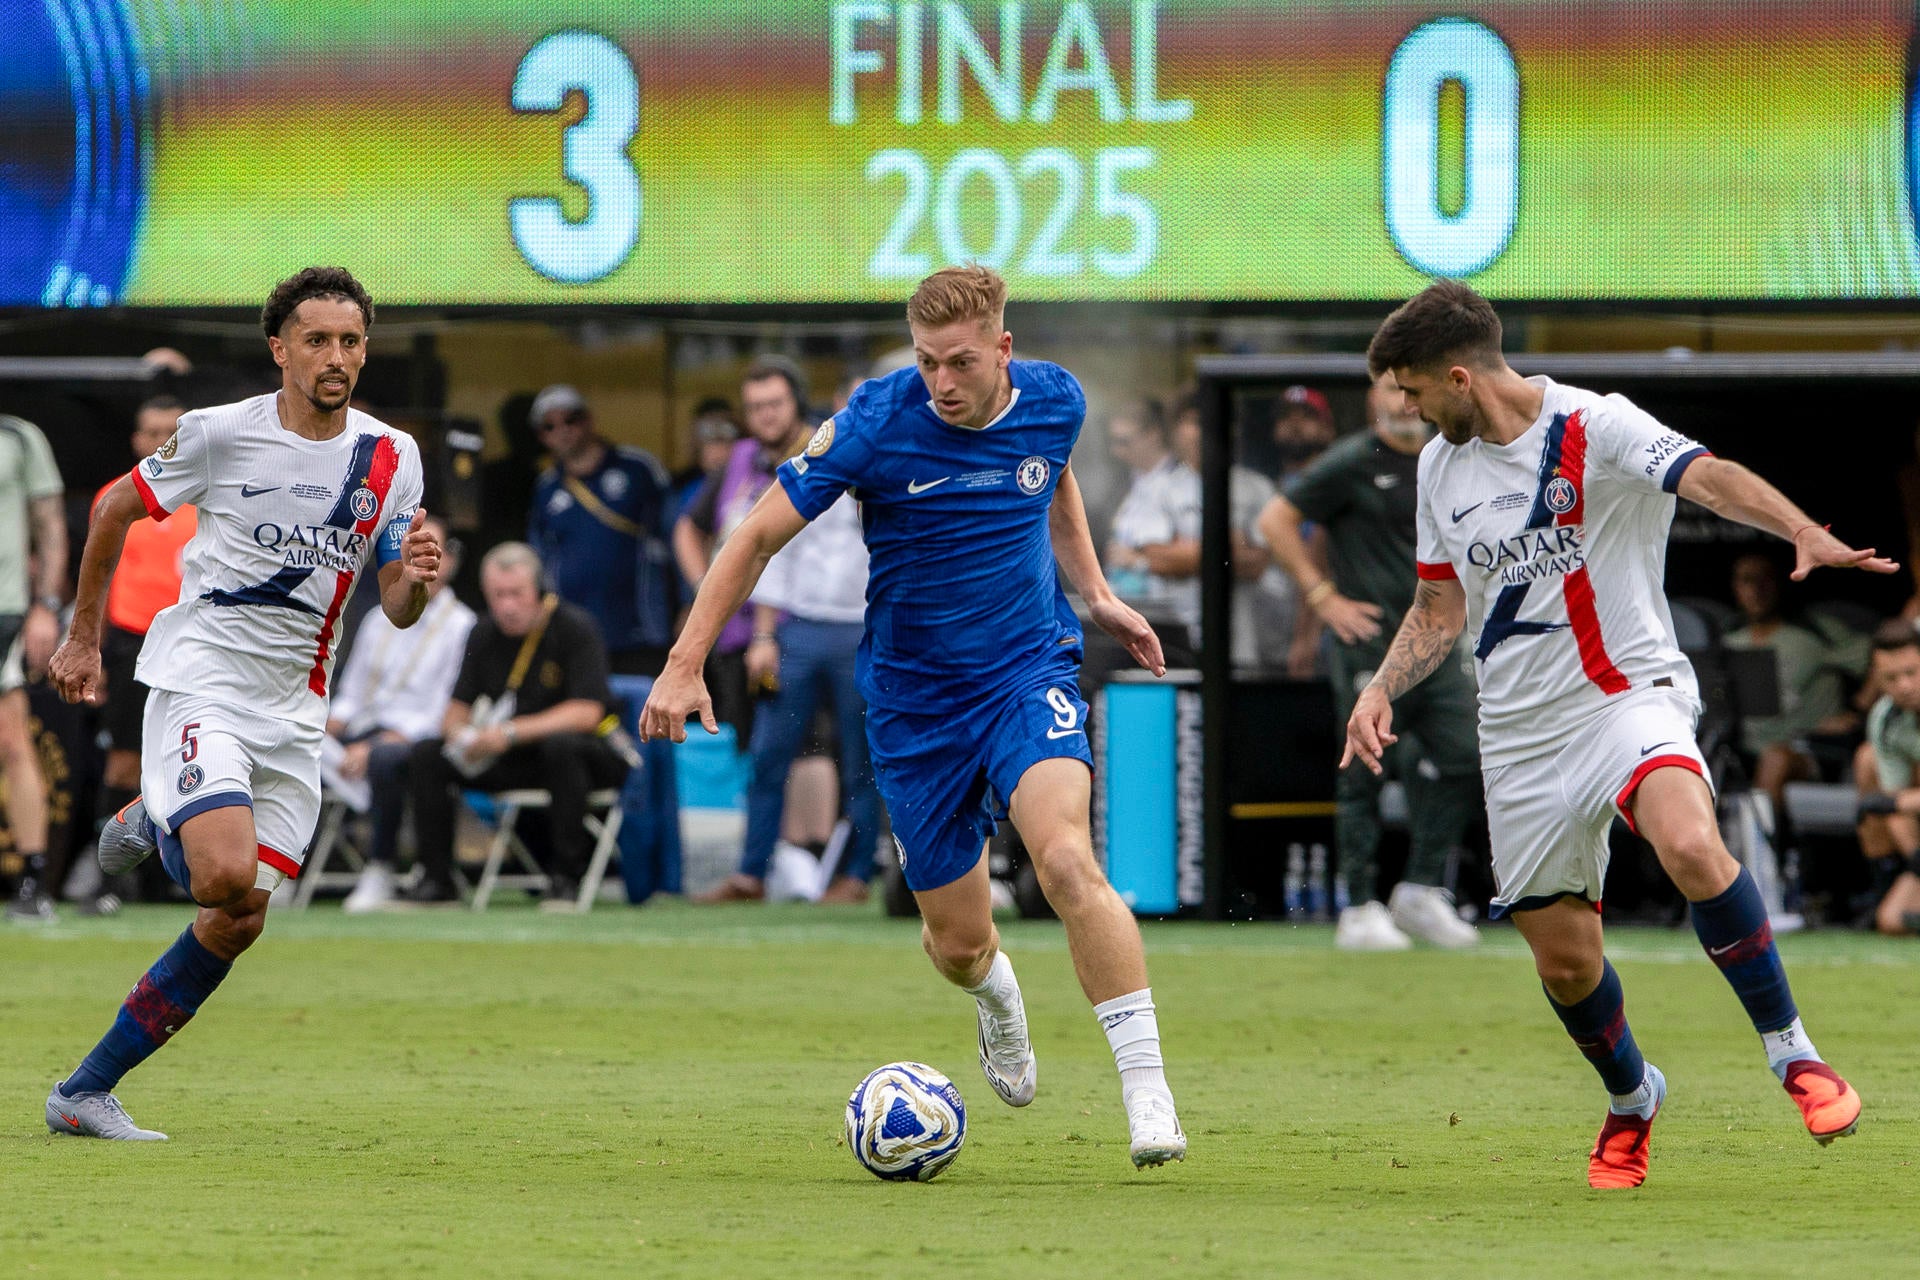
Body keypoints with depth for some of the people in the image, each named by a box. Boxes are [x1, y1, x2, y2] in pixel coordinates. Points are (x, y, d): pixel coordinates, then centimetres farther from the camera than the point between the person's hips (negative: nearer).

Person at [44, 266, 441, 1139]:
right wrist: (82, 636, 12)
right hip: (199, 678, -5)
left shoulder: (392, 459, 4)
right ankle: (154, 821, 9)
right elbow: (115, 510, 8)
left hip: (292, 707, 5)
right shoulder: (222, 433, -7)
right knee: (227, 877, -26)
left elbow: (396, 611, 7)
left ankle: (86, 1092, 9)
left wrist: (416, 581, -17)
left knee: (238, 924, 0)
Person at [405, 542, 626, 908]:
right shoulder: (485, 634, 4)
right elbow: (457, 711, 6)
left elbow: (586, 712, -24)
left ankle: (565, 878, -31)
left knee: (561, 745, -40)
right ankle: (435, 881, -8)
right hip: (510, 759, 6)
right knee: (425, 754, -10)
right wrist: (462, 735, -20)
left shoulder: (573, 627, -14)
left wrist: (510, 732, -30)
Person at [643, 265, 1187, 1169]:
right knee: (958, 942, 8)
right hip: (914, 699, 0)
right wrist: (685, 667, -14)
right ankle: (999, 1006, 48)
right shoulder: (877, 421, -17)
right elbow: (760, 534, -10)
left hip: (1028, 670, 0)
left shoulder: (1054, 402, -6)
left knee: (1067, 863, -28)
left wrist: (1096, 594, 15)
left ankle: (1148, 1092, -25)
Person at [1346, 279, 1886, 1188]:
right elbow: (1440, 609, 22)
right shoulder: (1441, 467, 10)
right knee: (1563, 960, 6)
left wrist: (1804, 533, -44)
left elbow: (1710, 477, -27)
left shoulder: (1595, 429, -10)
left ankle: (1791, 1052, -19)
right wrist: (1381, 690, 6)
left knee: (1691, 846, -34)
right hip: (1521, 732, 6)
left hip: (1629, 694, -6)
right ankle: (1630, 1098, 36)